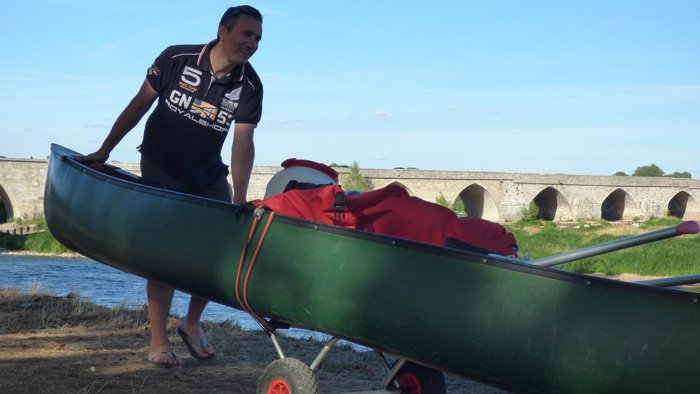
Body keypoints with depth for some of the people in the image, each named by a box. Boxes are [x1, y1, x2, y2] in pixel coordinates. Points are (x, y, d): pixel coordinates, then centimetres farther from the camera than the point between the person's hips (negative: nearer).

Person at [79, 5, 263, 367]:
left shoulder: (249, 86, -12)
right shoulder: (176, 59, -17)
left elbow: (243, 142, -20)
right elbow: (140, 104, -7)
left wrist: (238, 198, -31)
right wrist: (105, 150, -5)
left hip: (208, 175, 4)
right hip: (161, 174, -3)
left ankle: (192, 323, 20)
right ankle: (158, 341, 2)